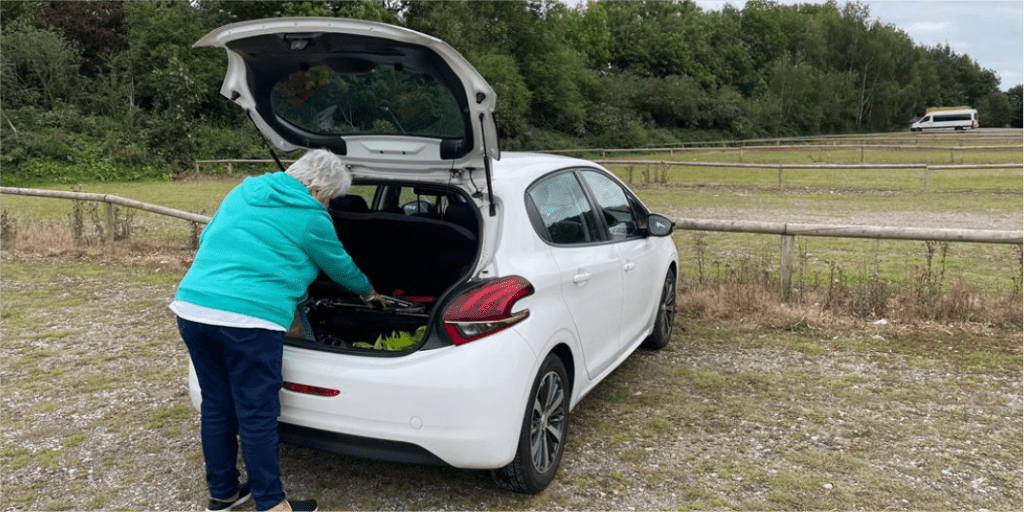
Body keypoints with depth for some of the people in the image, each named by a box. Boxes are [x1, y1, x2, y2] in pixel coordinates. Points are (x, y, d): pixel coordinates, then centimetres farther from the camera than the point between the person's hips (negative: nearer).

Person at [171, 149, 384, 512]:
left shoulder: (244, 190, 20)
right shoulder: (310, 217, 2)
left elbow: (207, 239, 30)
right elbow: (340, 266, 15)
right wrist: (368, 292, 33)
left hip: (191, 308, 7)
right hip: (249, 319, -7)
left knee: (216, 406, 17)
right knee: (257, 415, 3)